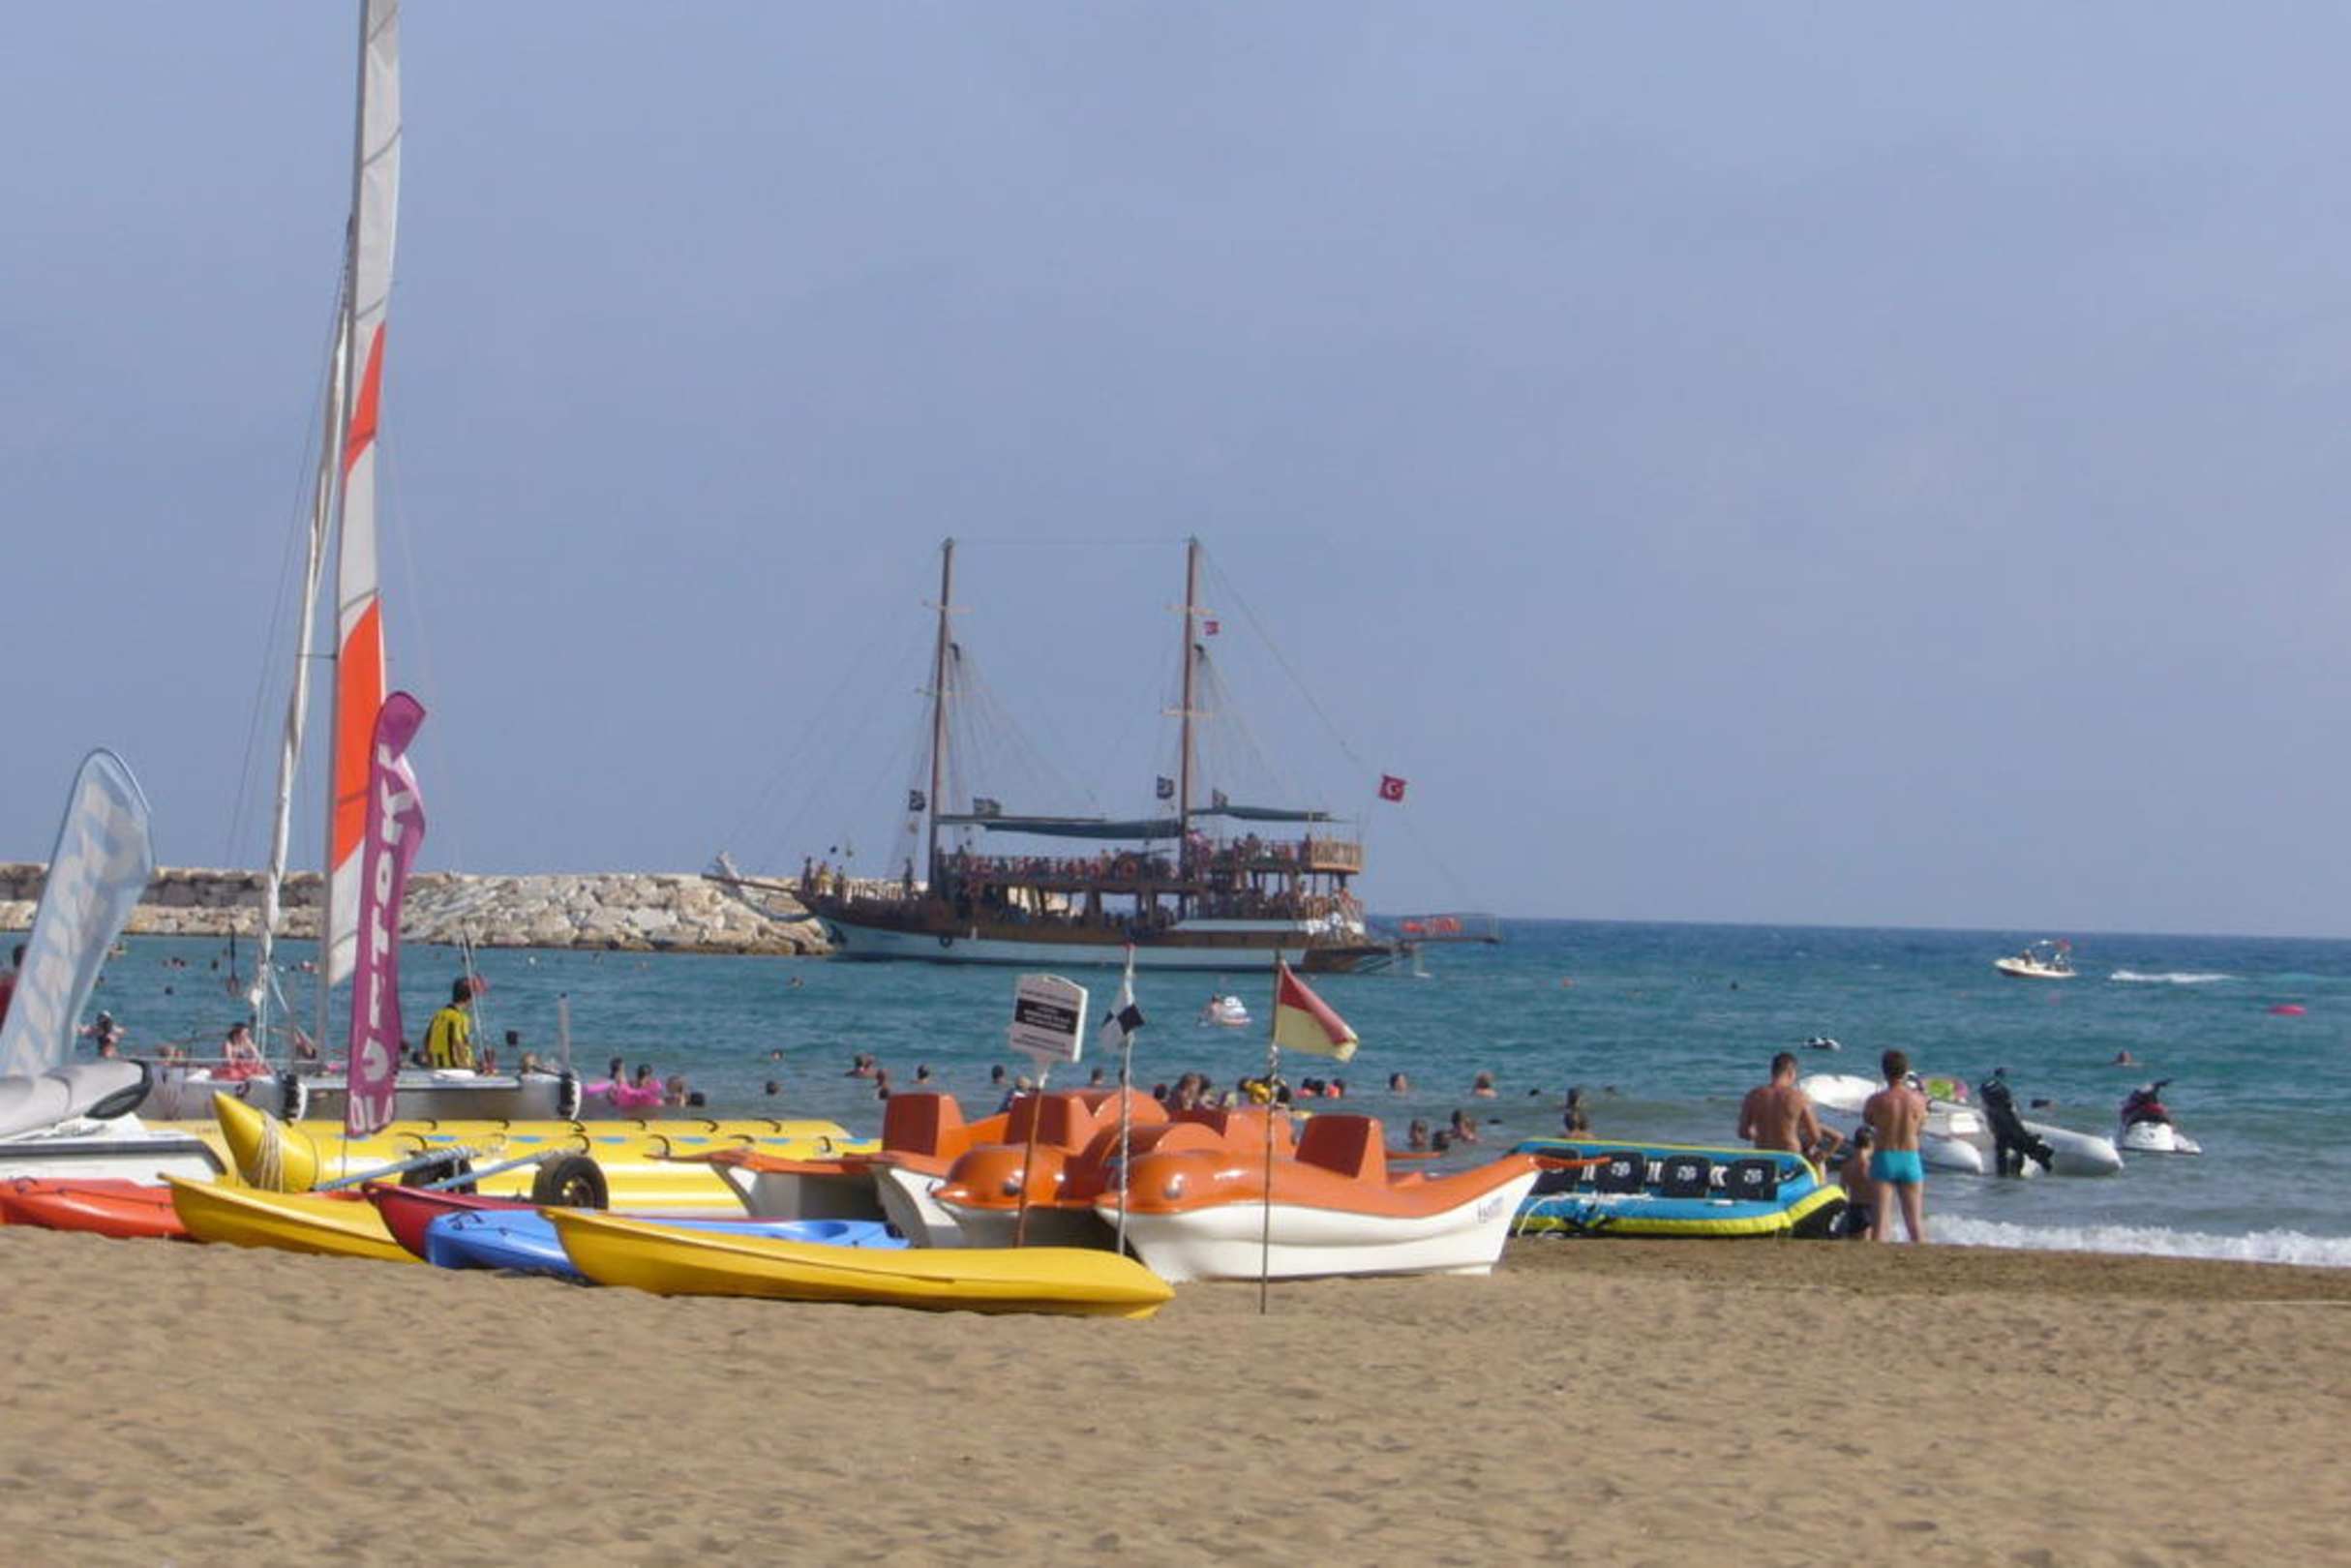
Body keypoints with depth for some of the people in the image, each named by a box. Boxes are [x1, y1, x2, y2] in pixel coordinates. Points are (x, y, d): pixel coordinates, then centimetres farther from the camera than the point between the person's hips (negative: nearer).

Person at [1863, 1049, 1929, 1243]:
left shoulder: (1877, 1100, -10)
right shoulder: (1918, 1099, -5)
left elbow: (1867, 1120, 8)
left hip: (1884, 1159, -2)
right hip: (1910, 1159, 2)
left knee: (1879, 1221, -1)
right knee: (1915, 1222, 11)